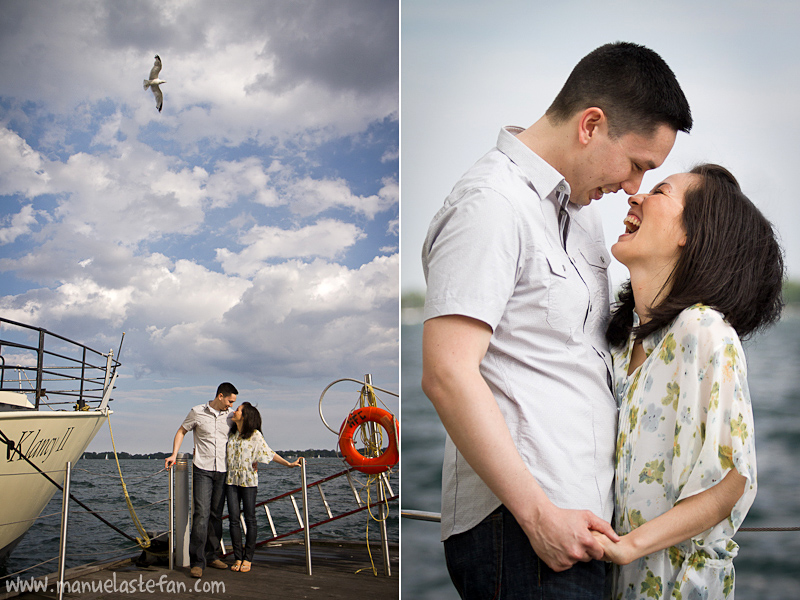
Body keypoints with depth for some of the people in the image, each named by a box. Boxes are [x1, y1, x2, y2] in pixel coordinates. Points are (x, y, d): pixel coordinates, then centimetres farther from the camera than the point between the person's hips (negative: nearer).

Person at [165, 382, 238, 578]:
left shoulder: (231, 416, 9)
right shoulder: (197, 412, -1)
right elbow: (181, 431, 10)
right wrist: (174, 455, 0)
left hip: (223, 471, 4)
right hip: (202, 469, -4)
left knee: (216, 515, 8)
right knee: (201, 514, -12)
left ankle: (212, 556, 19)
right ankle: (197, 562, -10)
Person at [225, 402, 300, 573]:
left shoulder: (255, 435, -4)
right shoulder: (231, 434, 10)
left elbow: (269, 453, -4)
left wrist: (289, 464, -11)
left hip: (248, 480, -4)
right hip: (232, 480, 4)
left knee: (250, 519, 0)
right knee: (234, 519, 0)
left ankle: (248, 558, 7)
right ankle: (238, 557, 7)